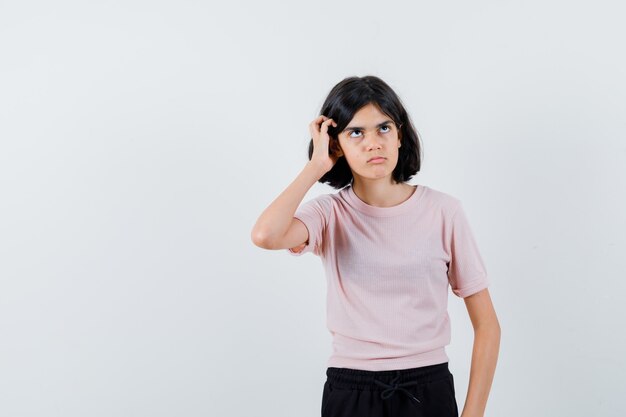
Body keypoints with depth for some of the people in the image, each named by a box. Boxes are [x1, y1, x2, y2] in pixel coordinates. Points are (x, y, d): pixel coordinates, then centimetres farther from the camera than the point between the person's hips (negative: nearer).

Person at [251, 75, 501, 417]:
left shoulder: (443, 211, -5)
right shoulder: (330, 213, -4)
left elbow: (486, 324, -2)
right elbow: (264, 235, -28)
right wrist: (316, 166, -15)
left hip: (428, 389, 0)